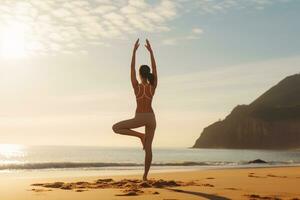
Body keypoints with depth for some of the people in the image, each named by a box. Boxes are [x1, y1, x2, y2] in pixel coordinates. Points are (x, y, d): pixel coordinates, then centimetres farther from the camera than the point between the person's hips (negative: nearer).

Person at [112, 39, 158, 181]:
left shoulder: (137, 87, -10)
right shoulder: (153, 87, -4)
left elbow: (132, 69, -7)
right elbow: (155, 68, 2)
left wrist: (134, 51, -5)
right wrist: (150, 51, 2)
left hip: (139, 118, -4)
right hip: (151, 118, 4)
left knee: (116, 128, 10)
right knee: (148, 147, 9)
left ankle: (140, 135, -1)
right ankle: (145, 175, 11)